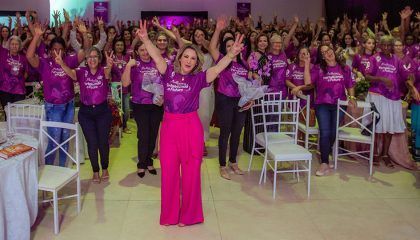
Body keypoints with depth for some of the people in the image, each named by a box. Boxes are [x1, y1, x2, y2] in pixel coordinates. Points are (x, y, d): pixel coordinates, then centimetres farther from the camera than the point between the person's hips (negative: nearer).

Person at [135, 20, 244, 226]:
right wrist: (145, 39, -27)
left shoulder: (199, 77, -2)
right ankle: (169, 214, 28)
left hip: (191, 127, -1)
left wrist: (232, 53, -32)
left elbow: (219, 67, -16)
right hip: (169, 126, 2)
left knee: (191, 172, 8)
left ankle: (188, 214, 26)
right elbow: (156, 55, -11)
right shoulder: (169, 72, 1)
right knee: (168, 171, 10)